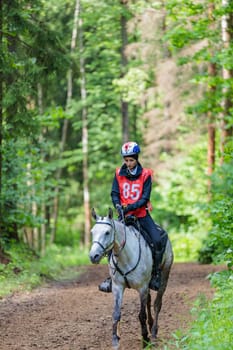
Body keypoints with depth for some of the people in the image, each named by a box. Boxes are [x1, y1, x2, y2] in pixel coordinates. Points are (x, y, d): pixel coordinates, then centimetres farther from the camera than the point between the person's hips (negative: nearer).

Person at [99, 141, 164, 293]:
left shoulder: (145, 174, -5)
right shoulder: (119, 174, 3)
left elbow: (145, 198, -10)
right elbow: (114, 193, 1)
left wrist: (131, 206, -25)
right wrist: (118, 206, -20)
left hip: (142, 214, -2)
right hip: (124, 214, 2)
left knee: (158, 240, -18)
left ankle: (156, 274, -1)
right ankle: (112, 276, -3)